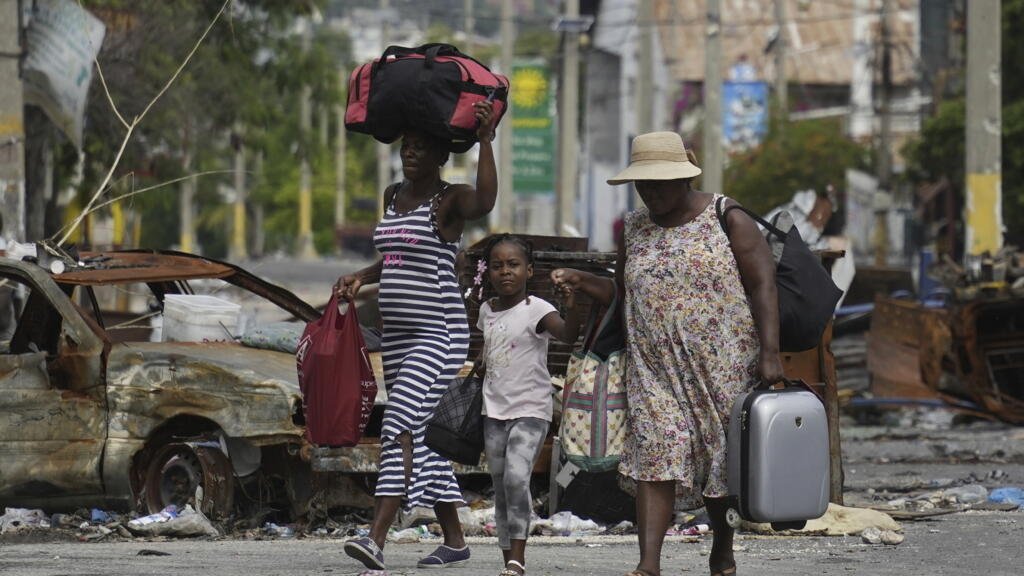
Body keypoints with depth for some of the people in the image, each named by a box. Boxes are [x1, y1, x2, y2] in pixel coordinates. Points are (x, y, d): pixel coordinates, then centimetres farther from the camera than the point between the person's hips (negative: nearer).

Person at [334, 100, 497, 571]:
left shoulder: (449, 200, -9)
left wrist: (485, 141, -37)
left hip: (439, 335, -9)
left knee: (401, 426, -21)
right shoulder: (393, 196, 15)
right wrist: (362, 278, 11)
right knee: (423, 436, 11)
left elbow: (484, 202, -33)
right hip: (397, 337, 9)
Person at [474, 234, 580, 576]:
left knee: (516, 476, -22)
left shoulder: (536, 310, -11)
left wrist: (571, 305, -45)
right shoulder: (487, 311, 9)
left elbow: (569, 335, -28)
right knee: (500, 487, 8)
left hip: (530, 410, -7)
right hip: (494, 410, 7)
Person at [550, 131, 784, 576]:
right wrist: (582, 282, 1)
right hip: (656, 368, 3)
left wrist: (770, 353, -16)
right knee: (655, 454, -11)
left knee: (722, 456, 6)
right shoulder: (635, 229, 11)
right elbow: (623, 290, 21)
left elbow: (763, 285, -7)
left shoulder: (727, 221, -3)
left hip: (722, 365, -3)